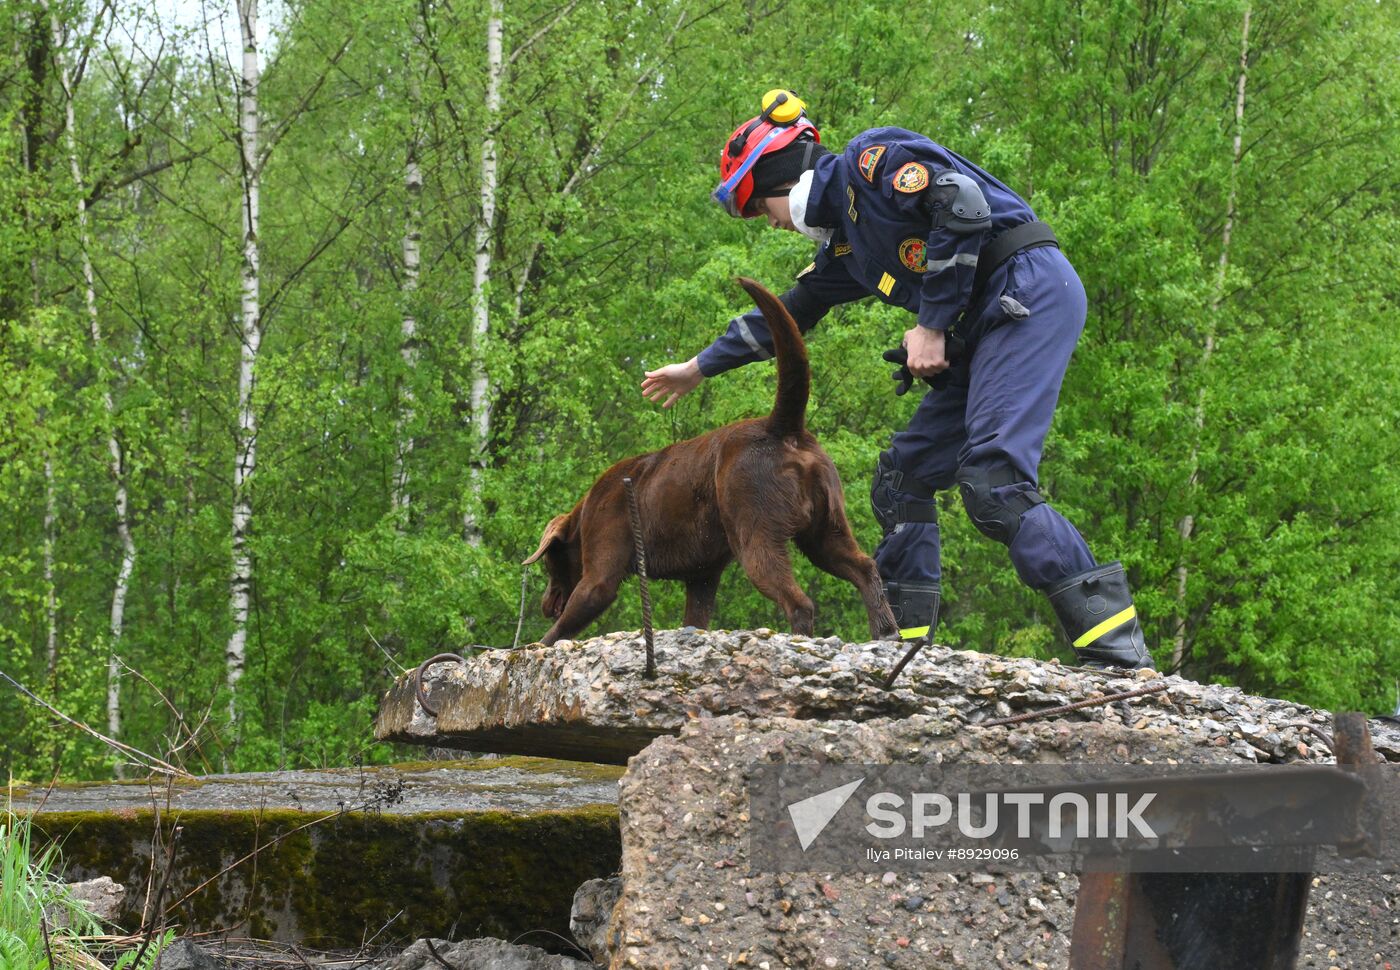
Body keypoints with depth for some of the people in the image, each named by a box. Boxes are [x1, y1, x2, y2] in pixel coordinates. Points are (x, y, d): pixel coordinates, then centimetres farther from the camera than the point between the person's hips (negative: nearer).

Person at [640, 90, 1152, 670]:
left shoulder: (872, 157, -3)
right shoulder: (844, 248, 24)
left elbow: (963, 204, -17)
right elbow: (783, 318, 38)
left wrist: (931, 326, -12)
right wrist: (698, 369, 50)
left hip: (1029, 291, -10)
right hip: (981, 333, 10)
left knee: (991, 481, -22)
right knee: (901, 480, 9)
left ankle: (1120, 654, -28)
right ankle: (904, 647, 10)